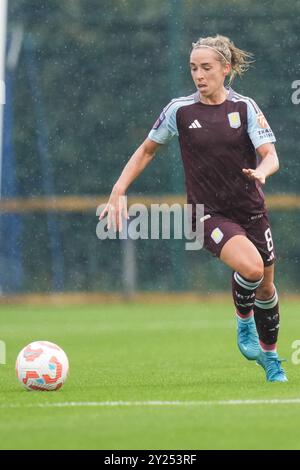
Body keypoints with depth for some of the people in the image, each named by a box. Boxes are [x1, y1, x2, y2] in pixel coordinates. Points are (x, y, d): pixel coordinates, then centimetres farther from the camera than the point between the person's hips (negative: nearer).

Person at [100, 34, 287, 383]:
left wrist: (262, 171, -33)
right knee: (251, 267, -29)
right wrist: (118, 191, -1)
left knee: (266, 287, 12)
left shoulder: (245, 107, -3)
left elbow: (270, 156, -9)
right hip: (208, 213, -3)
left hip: (250, 209, 3)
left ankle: (270, 357, 37)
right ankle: (244, 321, 3)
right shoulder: (180, 109, -4)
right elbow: (147, 150, 8)